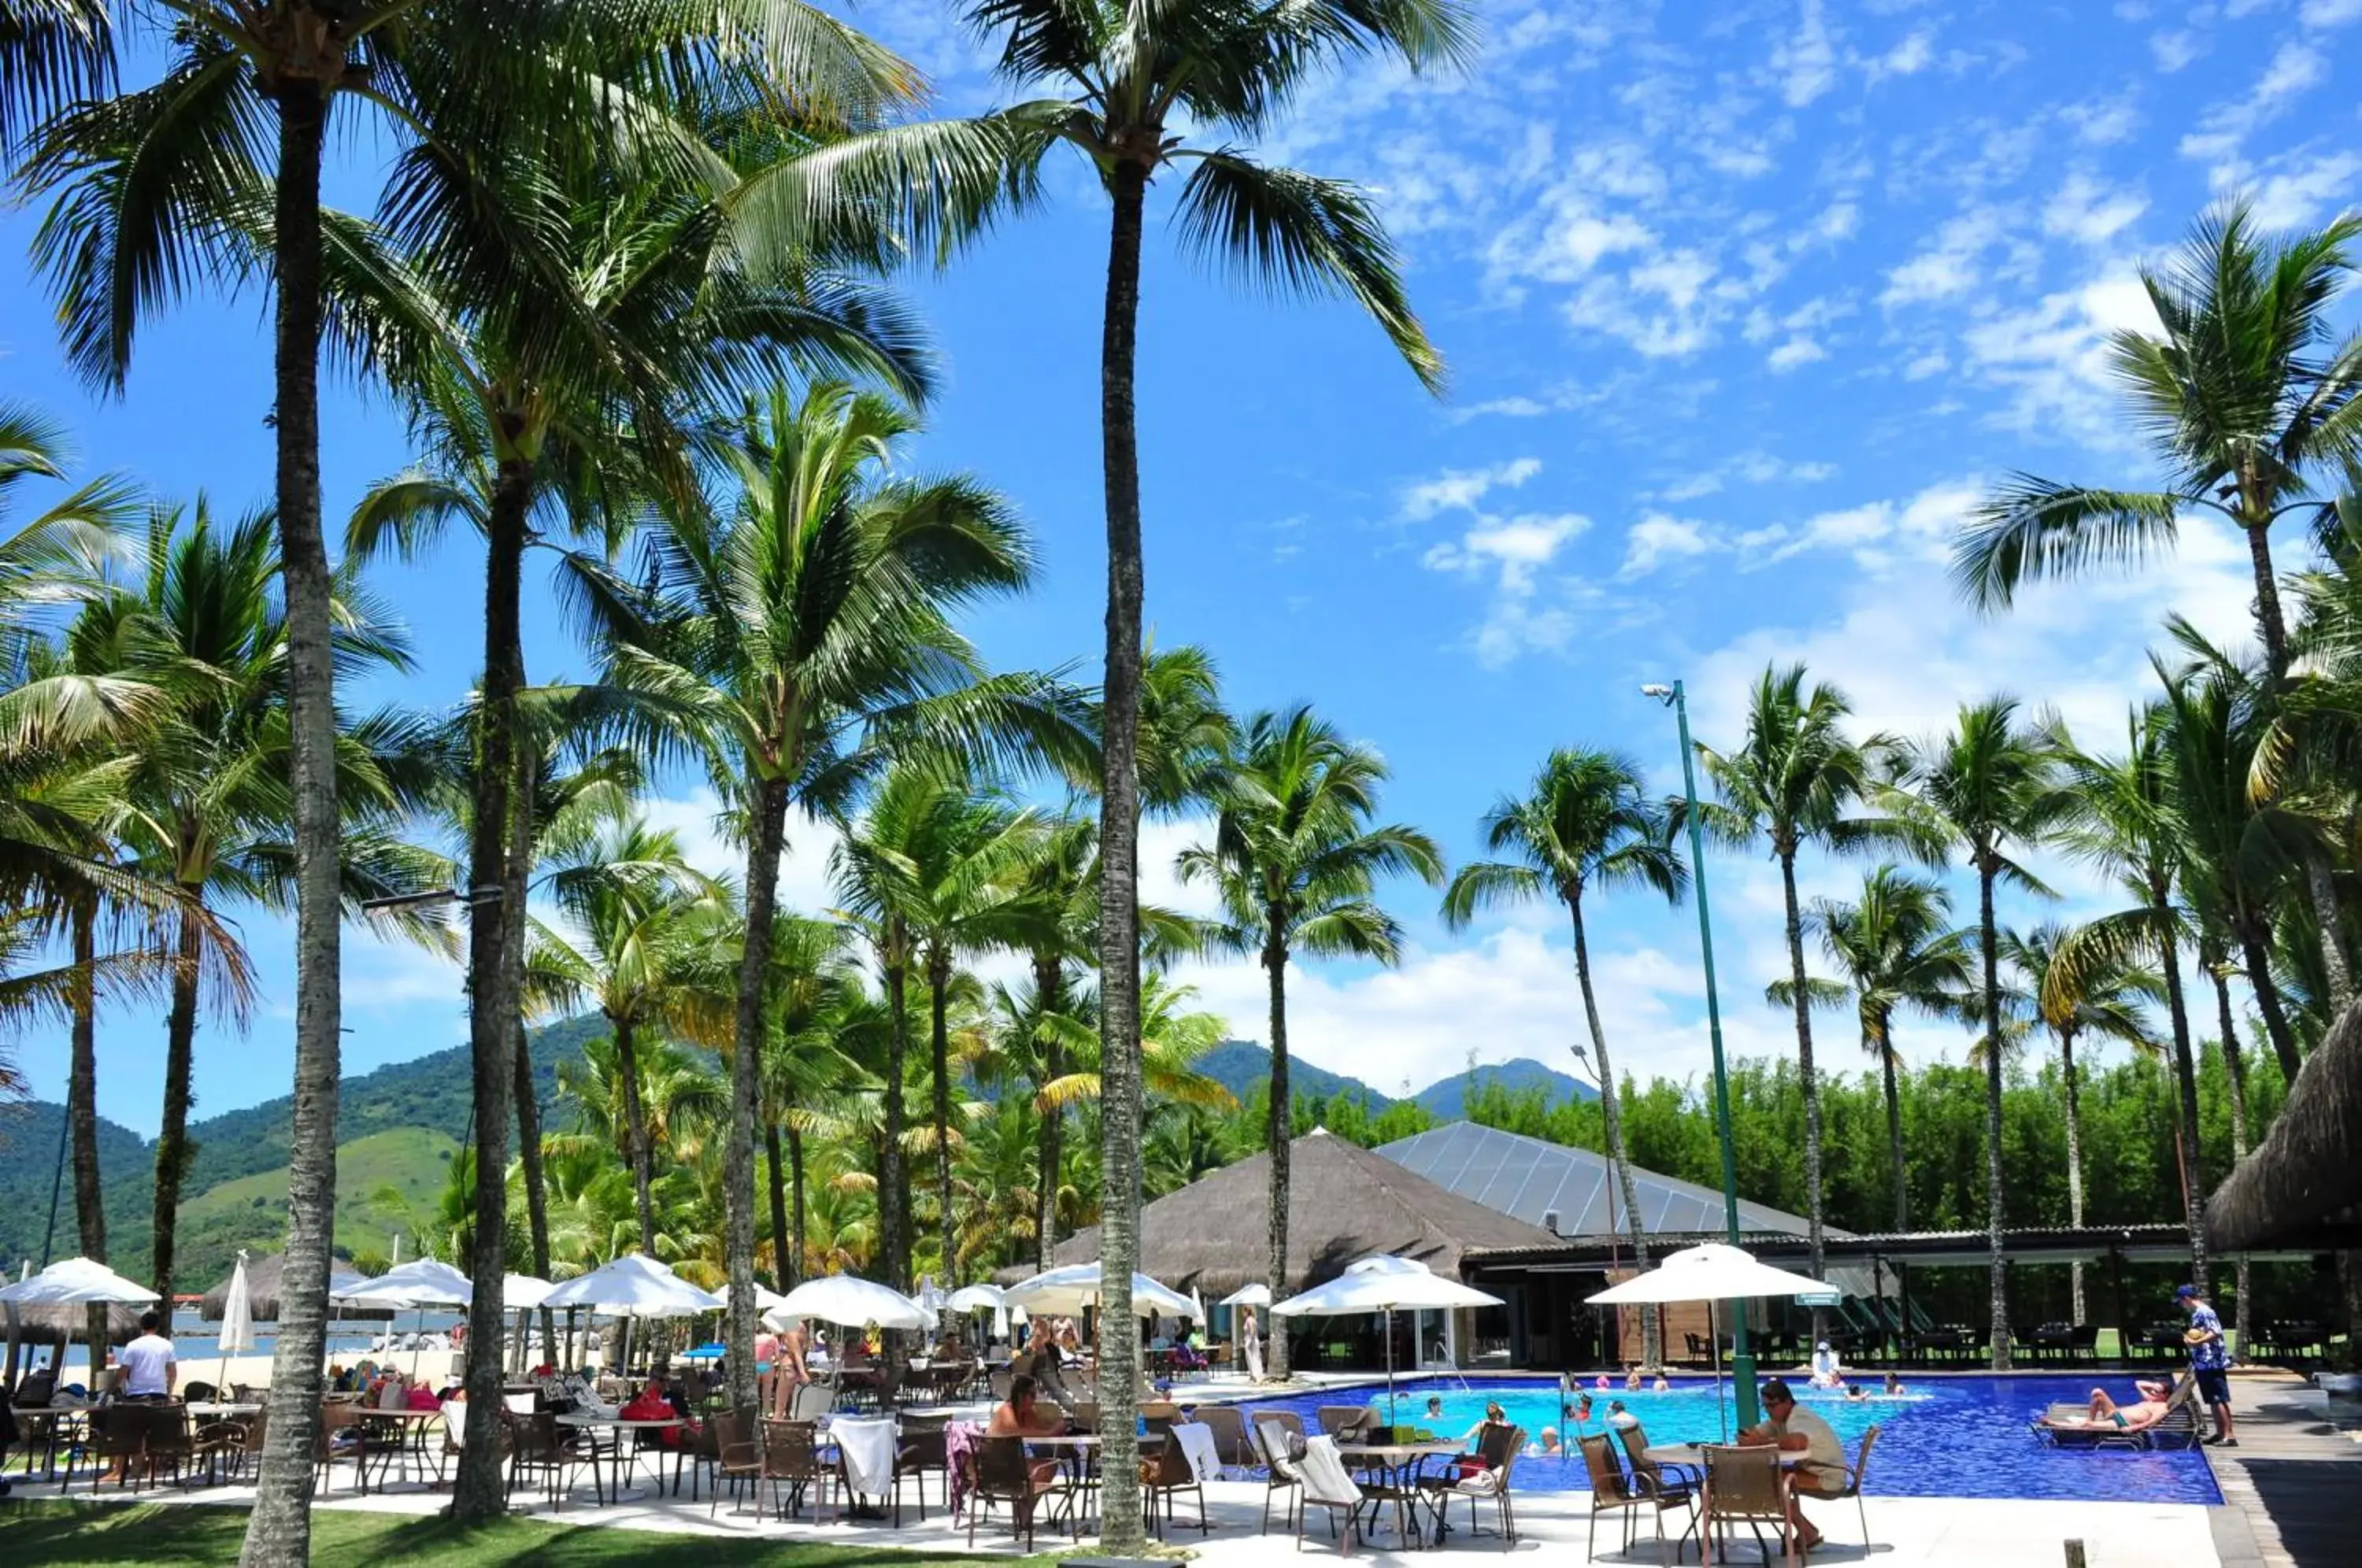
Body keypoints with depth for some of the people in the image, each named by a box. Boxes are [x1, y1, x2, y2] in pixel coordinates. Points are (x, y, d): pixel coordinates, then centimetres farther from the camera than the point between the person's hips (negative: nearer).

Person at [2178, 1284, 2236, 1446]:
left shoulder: (2205, 1312, -14)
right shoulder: (2196, 1314, 16)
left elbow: (2215, 1333, -25)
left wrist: (2195, 1342, -32)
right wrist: (2192, 1365, 24)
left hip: (2212, 1364, -10)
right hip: (2203, 1364, 10)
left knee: (2219, 1400, -7)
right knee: (2213, 1401, 13)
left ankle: (2229, 1436, -6)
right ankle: (2220, 1433, 19)